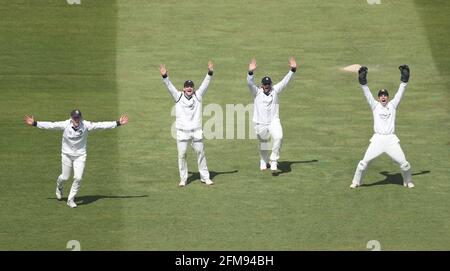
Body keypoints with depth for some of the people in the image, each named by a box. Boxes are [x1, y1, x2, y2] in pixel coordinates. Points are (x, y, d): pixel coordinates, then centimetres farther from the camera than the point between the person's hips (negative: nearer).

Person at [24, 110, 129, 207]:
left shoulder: (86, 125, -15)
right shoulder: (65, 125, -16)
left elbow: (101, 125, -16)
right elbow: (50, 125, -14)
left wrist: (118, 123, -19)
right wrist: (35, 124, -20)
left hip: (80, 155, 0)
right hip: (67, 154, 0)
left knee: (78, 178, -10)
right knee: (65, 177, 9)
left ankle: (71, 199, 9)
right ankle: (59, 187, 47)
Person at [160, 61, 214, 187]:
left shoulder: (198, 96, 6)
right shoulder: (178, 96, 4)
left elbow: (205, 84, -2)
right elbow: (169, 86, -7)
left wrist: (210, 72, -16)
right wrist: (164, 76, -23)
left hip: (196, 131, 1)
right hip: (182, 132, -1)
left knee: (201, 153, 7)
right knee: (181, 155, 0)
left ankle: (205, 177, 17)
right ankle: (183, 179, 9)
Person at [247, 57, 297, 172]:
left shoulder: (275, 90, 4)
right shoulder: (257, 92, -2)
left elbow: (285, 81, -1)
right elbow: (250, 83, -18)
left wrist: (292, 70, -14)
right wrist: (250, 72, -37)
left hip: (274, 121, 0)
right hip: (260, 123, 0)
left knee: (278, 137, -26)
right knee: (263, 144, 14)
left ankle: (273, 161, -16)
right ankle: (263, 161, 41)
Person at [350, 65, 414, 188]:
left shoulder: (393, 105, 12)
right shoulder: (375, 106, 11)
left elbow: (400, 92, 7)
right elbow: (367, 93, 4)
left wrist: (404, 80, 0)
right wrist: (363, 81, -5)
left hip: (391, 139, 1)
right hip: (377, 139, 0)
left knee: (403, 163, -3)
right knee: (364, 162, -6)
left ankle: (408, 181, 20)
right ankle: (356, 182, 10)